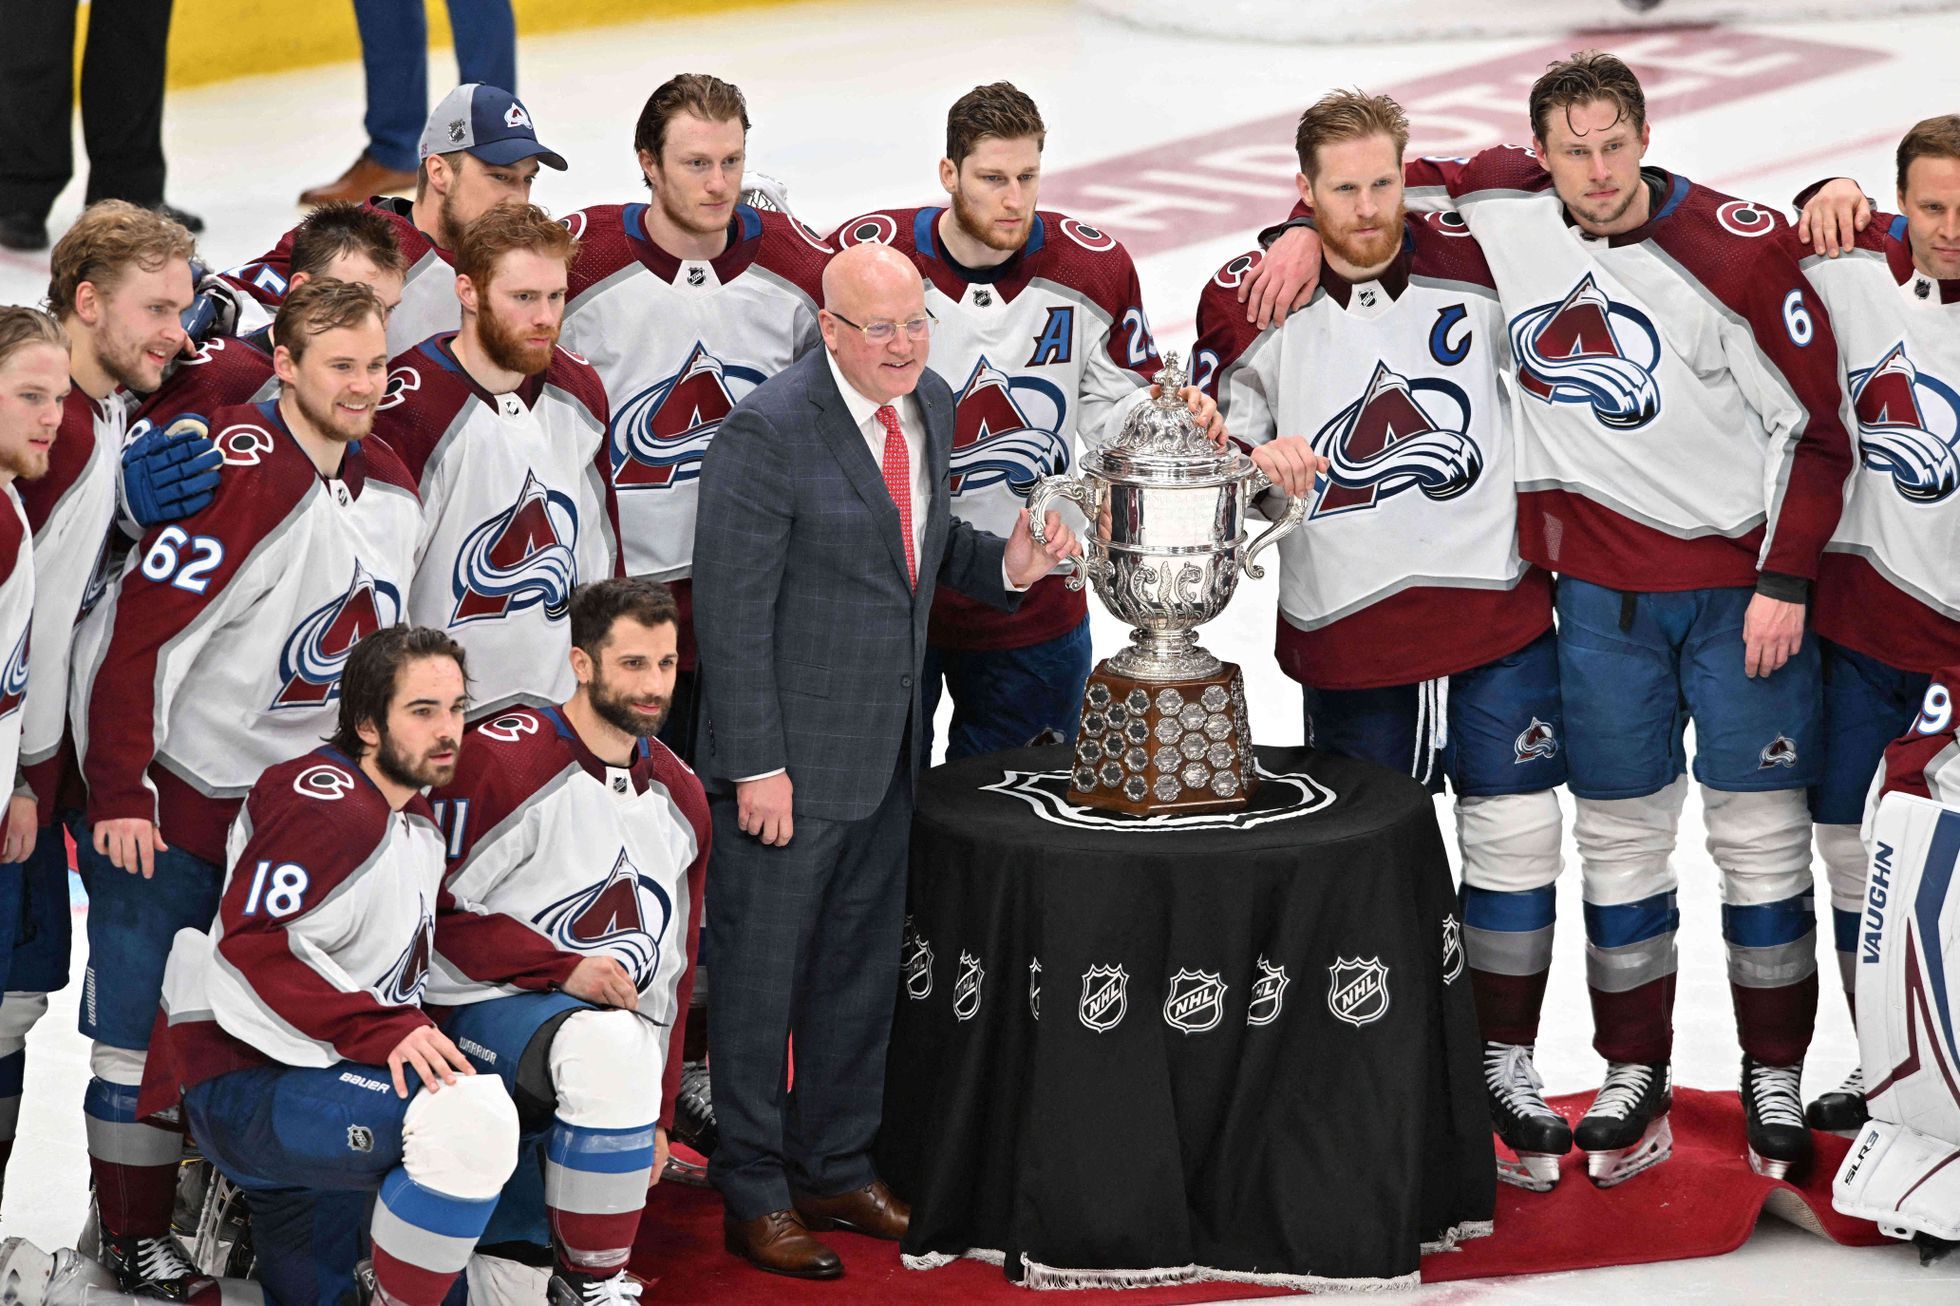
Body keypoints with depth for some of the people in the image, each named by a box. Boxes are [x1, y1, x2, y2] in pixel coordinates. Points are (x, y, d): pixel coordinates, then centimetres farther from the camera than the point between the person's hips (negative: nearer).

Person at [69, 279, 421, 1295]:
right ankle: (134, 1237, 13)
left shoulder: (391, 488, 3)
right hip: (165, 800, -7)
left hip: (290, 794, 7)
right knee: (143, 1024, 1)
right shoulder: (240, 475, -22)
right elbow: (134, 639, -22)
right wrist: (120, 796, -22)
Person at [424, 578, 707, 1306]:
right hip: (481, 1012, -5)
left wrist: (656, 1115, 14)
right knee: (607, 1043, -38)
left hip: (614, 1039, 5)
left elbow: (672, 966, 17)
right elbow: (436, 910, -12)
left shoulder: (679, 796, 11)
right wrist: (565, 967, -18)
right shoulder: (504, 758, -11)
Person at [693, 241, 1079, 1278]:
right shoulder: (768, 431, -19)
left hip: (888, 750, 8)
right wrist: (758, 764, -19)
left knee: (862, 968, 18)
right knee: (761, 974, 4)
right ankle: (754, 1197, 16)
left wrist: (1005, 564, -3)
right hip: (790, 756, -8)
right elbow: (731, 608, -18)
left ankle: (834, 1170, 32)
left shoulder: (930, 406, 5)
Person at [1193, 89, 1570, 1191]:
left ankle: (1508, 1067, 16)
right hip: (1346, 635, -1)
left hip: (1498, 614, 1)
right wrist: (1253, 464, -21)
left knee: (1518, 839, 2)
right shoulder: (1251, 304, -4)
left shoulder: (1477, 271, -3)